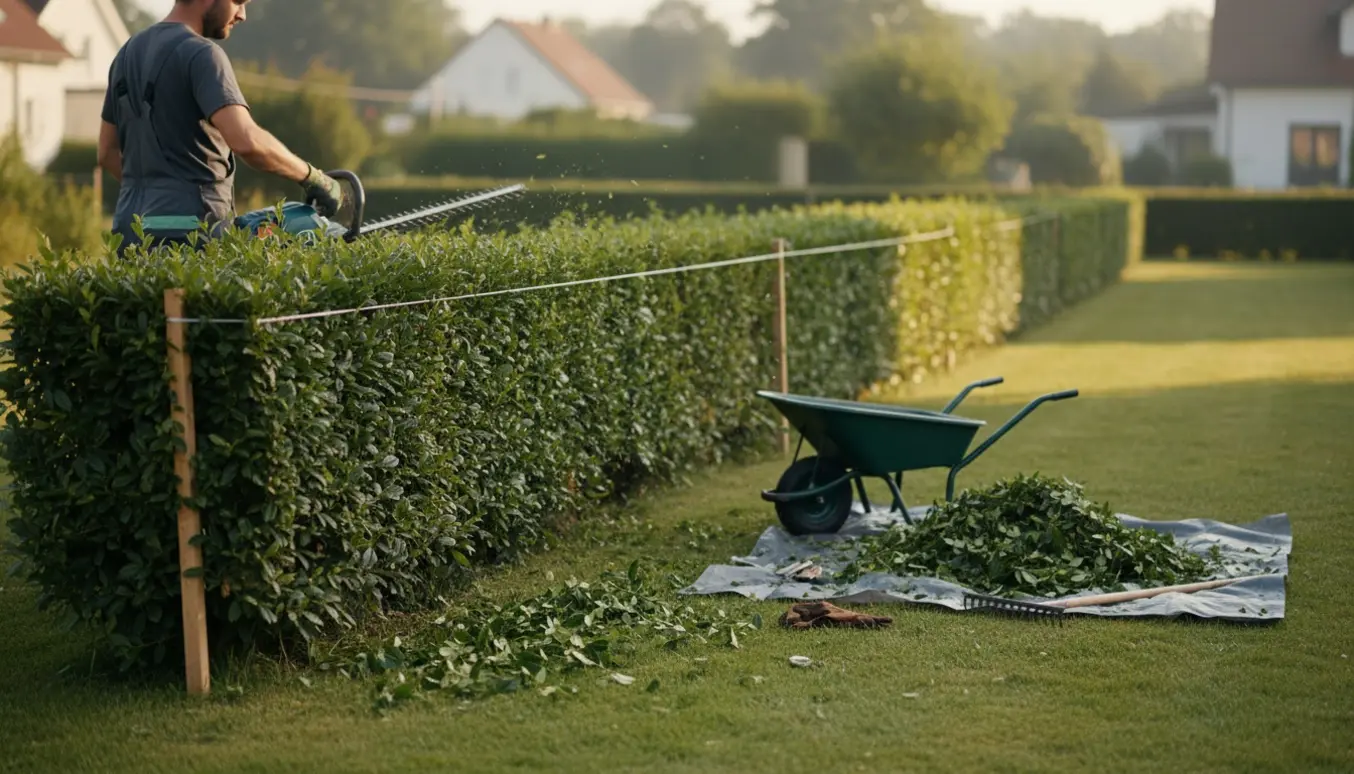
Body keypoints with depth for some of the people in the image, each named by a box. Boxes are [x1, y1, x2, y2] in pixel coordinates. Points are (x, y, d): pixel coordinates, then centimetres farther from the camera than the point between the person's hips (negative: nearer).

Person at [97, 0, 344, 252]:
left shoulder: (130, 52, 16)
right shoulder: (200, 53, -12)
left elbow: (107, 153, 22)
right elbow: (246, 141, -25)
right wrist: (311, 177, -12)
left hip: (131, 229, 8)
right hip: (187, 231, -8)